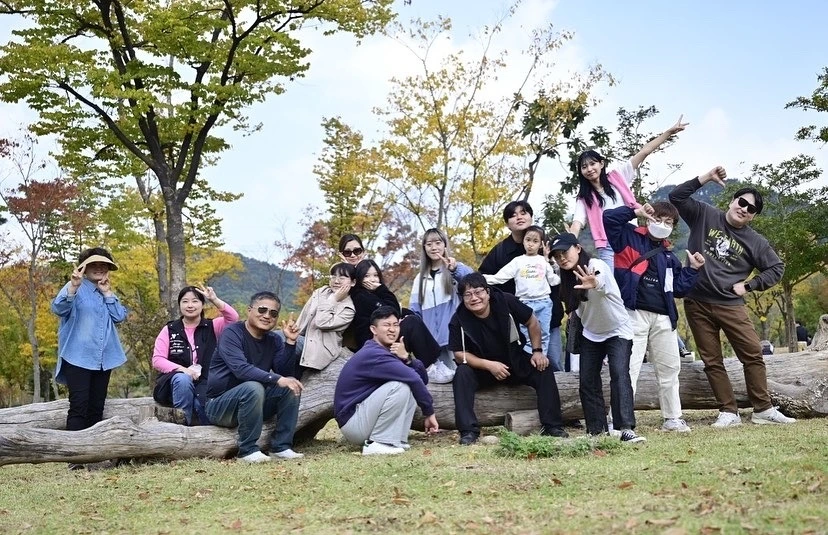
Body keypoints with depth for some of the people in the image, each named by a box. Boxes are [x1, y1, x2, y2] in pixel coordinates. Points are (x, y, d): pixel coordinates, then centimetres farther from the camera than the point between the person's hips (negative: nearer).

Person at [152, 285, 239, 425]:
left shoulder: (212, 327, 11)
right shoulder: (169, 330, 9)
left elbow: (233, 318, -8)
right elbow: (157, 360, 0)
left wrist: (214, 299, -20)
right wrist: (183, 369, -16)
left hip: (205, 383, -1)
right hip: (177, 382, 1)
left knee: (202, 402, -35)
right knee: (183, 379, -36)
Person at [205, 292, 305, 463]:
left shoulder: (274, 340, 6)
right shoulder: (232, 333, -14)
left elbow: (283, 371, -7)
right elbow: (241, 369, -30)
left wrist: (290, 342, -17)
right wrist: (278, 380, -37)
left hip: (253, 403, 7)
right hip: (219, 405, -6)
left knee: (292, 387, -11)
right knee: (253, 387, -34)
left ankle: (281, 447, -9)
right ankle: (248, 450, -24)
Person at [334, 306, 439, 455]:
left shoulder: (390, 350, 10)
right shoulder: (373, 354, -19)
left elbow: (423, 379, 1)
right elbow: (414, 378, -29)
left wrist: (406, 358, -16)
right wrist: (429, 412, -20)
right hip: (352, 423, -9)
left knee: (413, 387, 5)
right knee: (400, 386, -23)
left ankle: (396, 440, 0)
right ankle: (377, 443, -17)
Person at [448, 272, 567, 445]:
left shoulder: (505, 301, -18)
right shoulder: (458, 320, -19)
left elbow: (532, 322, -3)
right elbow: (459, 354, -15)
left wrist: (537, 351, -9)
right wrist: (489, 365, -26)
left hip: (515, 361, 1)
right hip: (481, 367, -1)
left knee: (543, 369, -21)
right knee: (462, 374, -29)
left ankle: (552, 426, -16)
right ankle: (469, 431, -28)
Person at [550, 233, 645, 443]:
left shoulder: (597, 266, -25)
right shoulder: (568, 277, -4)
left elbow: (600, 280, -50)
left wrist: (594, 283, -70)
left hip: (618, 332, -6)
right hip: (590, 334, 6)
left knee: (619, 374, -22)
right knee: (587, 382, -1)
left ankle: (626, 428, -28)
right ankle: (597, 430, 6)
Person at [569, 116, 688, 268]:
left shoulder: (617, 177, 11)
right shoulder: (584, 199, 9)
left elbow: (643, 153, 7)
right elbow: (575, 227, -3)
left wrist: (670, 131, 5)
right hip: (607, 248, -1)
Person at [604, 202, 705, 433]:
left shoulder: (668, 256, 21)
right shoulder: (629, 238, 5)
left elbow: (678, 288, 19)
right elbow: (608, 218, -8)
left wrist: (693, 269, 9)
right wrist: (635, 212, -11)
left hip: (663, 318, 7)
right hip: (634, 313, -6)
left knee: (669, 368, 13)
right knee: (629, 367, -10)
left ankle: (672, 418, 25)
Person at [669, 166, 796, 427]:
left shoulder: (755, 241, 5)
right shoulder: (705, 216, 3)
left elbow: (776, 268, 12)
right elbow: (676, 197, -2)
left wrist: (748, 285, 0)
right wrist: (706, 178, -10)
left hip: (730, 305, 1)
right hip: (697, 303, 0)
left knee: (753, 354, -2)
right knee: (712, 361, 2)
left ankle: (763, 409, 10)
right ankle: (729, 412, 9)